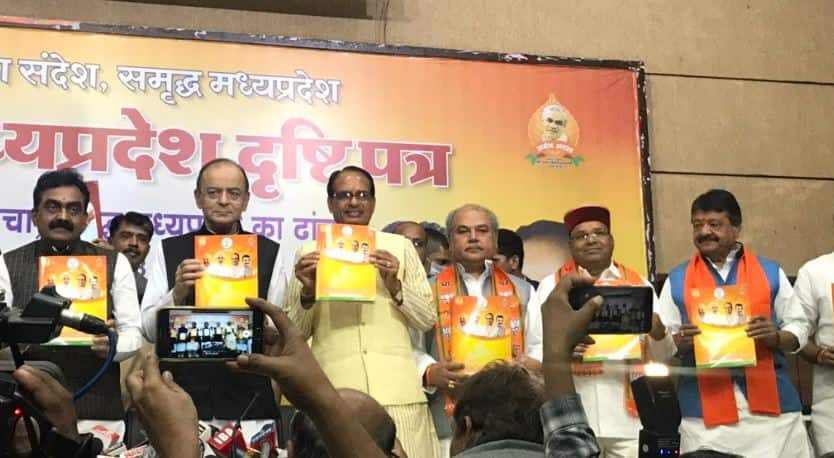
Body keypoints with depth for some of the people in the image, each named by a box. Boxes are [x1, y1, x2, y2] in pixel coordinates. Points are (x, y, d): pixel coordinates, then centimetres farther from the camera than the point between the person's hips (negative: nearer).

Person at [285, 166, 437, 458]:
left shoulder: (400, 246, 11)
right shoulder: (310, 253, 10)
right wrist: (307, 292, -7)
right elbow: (295, 333, 10)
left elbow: (427, 320, 8)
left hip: (396, 390, 0)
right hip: (333, 391, 0)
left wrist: (395, 285, -7)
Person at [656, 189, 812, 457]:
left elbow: (799, 328, 11)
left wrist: (775, 336, -10)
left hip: (771, 403, 1)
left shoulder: (771, 272, 11)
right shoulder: (677, 280, 10)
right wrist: (681, 341, -14)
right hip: (705, 409, 0)